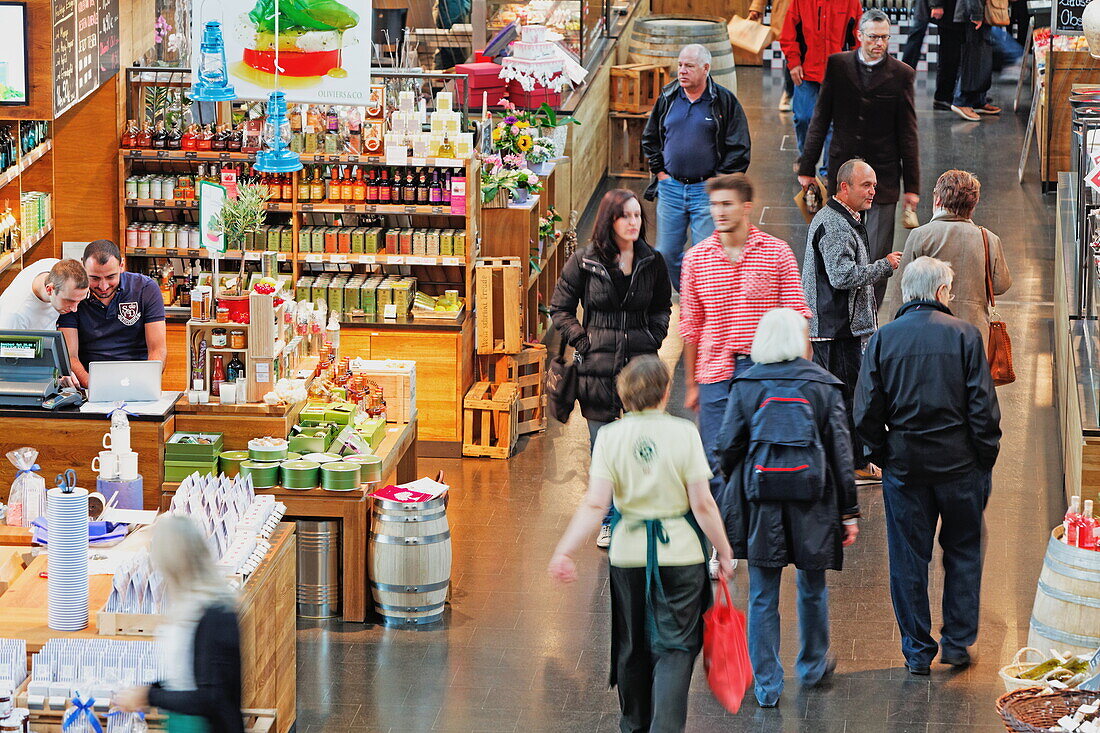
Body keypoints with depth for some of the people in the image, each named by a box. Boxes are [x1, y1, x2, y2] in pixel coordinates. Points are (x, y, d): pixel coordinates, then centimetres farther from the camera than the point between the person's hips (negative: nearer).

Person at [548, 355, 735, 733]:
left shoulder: (610, 436, -5)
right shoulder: (683, 433, -9)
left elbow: (595, 504, -13)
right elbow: (703, 504, -10)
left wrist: (565, 551, -12)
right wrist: (724, 553, -1)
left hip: (628, 555, 2)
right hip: (680, 554, -2)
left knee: (632, 647, 18)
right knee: (674, 647, 2)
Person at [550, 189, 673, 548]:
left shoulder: (653, 262, 3)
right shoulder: (584, 261, -4)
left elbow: (662, 306, 19)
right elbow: (560, 307, 4)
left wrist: (654, 337, 3)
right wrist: (583, 342, -5)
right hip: (598, 366, -1)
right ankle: (608, 521, 18)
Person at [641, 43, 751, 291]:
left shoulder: (724, 101, -3)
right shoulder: (668, 99, 8)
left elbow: (739, 148, -2)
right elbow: (649, 139, 20)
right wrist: (660, 172, 9)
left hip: (707, 189, -4)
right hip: (671, 188, 4)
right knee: (667, 254, 5)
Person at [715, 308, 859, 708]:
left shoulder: (745, 385, -3)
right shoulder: (823, 385, -3)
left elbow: (729, 445, -5)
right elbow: (841, 453, -3)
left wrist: (735, 483, 16)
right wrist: (849, 511, 3)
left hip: (760, 508, 0)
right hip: (812, 506, 0)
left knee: (763, 597, 7)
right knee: (813, 588, 20)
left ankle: (767, 685, 10)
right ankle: (813, 665, 38)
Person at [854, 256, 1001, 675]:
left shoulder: (882, 339, -3)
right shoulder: (964, 336, -7)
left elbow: (867, 412, -3)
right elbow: (983, 408, -8)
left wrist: (881, 455, 10)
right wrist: (985, 459, 2)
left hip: (903, 464, 1)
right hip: (959, 463, -1)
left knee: (908, 560, 10)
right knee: (963, 553, 15)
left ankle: (917, 651, 14)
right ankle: (957, 642, 17)